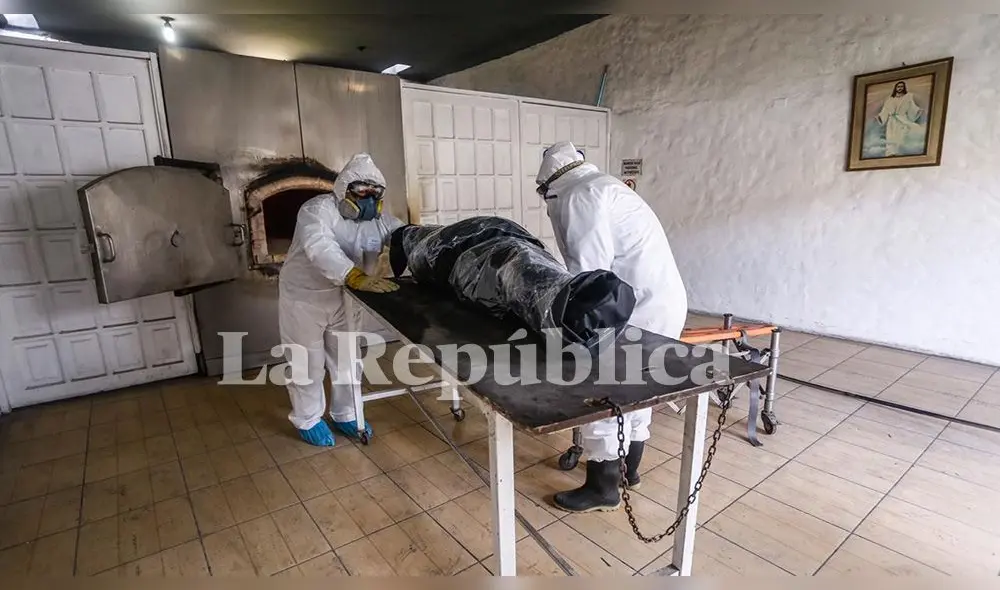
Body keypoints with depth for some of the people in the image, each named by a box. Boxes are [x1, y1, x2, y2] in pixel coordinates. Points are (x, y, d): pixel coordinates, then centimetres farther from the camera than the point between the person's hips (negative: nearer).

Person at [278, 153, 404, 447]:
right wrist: (358, 277, -56)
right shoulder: (317, 210, -24)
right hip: (304, 298, -5)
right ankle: (308, 420, 29)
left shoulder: (379, 219, -5)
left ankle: (345, 415, 35)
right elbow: (321, 249, -41)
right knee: (308, 363, 8)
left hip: (345, 298, 6)